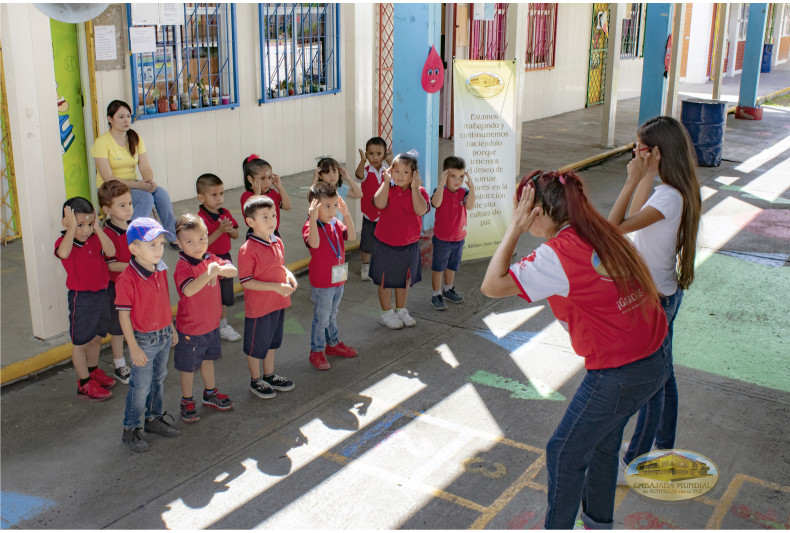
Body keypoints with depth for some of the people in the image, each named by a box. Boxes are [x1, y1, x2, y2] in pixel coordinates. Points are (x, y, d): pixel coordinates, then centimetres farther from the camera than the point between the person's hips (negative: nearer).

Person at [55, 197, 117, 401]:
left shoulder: (94, 239, 1)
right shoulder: (64, 242, -15)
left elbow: (110, 252, -18)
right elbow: (63, 253, -40)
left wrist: (97, 228, -18)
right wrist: (72, 227, -36)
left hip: (101, 293, 6)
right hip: (81, 298, -6)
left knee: (96, 337, 22)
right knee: (80, 342, 7)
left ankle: (93, 371, 42)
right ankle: (84, 384, 18)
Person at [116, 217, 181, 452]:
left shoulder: (160, 270, -1)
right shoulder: (127, 279, -23)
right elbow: (124, 314, -20)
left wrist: (172, 328, 17)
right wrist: (134, 348, -19)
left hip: (164, 336, 7)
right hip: (144, 340, -7)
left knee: (158, 380, 21)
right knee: (140, 386, 5)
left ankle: (154, 418, 40)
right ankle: (131, 430, 21)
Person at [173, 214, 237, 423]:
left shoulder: (210, 259, -1)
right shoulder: (183, 267, -24)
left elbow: (233, 270, -11)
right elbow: (188, 290, -41)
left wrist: (219, 269, -31)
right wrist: (209, 273, -49)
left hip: (212, 323, 7)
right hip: (190, 328, -7)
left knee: (208, 359, 25)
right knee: (188, 366, 10)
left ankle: (210, 393, 45)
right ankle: (187, 401, 29)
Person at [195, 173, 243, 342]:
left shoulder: (225, 213, 3)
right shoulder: (200, 218, -19)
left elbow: (236, 235, 8)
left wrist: (230, 230, -14)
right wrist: (219, 231, -30)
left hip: (225, 259, 7)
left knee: (225, 297, 19)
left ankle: (223, 326, 36)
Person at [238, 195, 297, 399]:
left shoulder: (277, 242, 1)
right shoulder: (248, 250, -23)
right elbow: (245, 281, -22)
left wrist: (288, 275, -6)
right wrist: (275, 287, -26)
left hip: (278, 302, 7)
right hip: (258, 306, -7)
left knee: (272, 341, 23)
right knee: (256, 345, 11)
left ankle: (270, 376, 42)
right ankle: (255, 381, 31)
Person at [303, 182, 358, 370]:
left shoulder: (336, 223, 3)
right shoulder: (310, 226, -19)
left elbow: (351, 236, -11)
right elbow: (314, 243, -39)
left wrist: (346, 214, -20)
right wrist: (313, 218, -46)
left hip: (338, 279, 7)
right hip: (322, 282, -7)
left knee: (332, 314, 24)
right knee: (321, 318, 4)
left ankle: (333, 343, 40)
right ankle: (316, 351, 18)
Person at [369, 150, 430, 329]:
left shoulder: (419, 191, -6)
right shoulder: (387, 187, -9)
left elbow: (421, 210, -26)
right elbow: (379, 203, -30)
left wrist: (414, 187, -25)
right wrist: (387, 181, -26)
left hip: (409, 244, 2)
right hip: (386, 244, -2)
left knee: (405, 279, 18)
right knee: (386, 280, 9)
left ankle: (401, 311, 36)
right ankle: (386, 313, 24)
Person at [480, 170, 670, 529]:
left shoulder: (558, 253, -20)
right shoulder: (602, 235, 4)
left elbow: (492, 285, -21)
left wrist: (515, 227, -17)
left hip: (618, 375, -9)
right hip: (655, 361, 9)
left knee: (564, 455, 10)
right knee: (603, 441, 28)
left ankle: (558, 526, 26)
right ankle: (598, 520, 47)